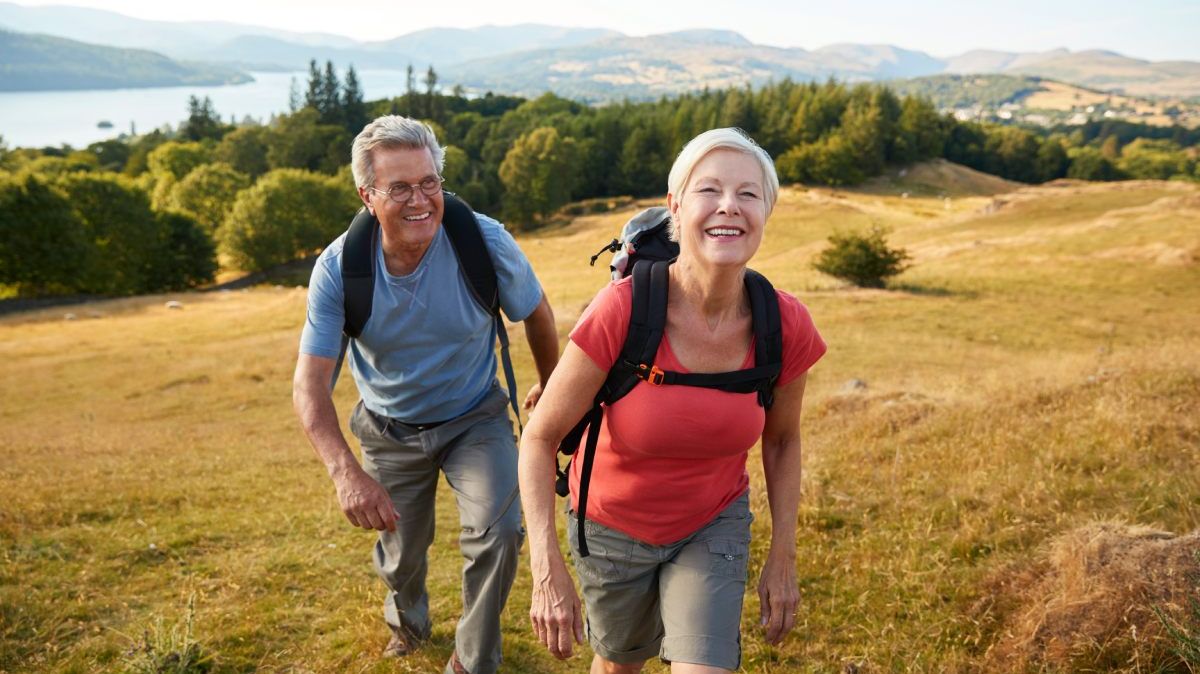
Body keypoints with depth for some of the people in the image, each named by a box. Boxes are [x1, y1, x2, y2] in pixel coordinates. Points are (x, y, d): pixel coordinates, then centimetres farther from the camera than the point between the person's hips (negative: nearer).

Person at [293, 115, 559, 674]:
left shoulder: (486, 241, -24)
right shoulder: (339, 268, -23)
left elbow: (537, 314, -5)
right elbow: (310, 384, -26)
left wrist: (550, 386, 11)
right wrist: (345, 472, -43)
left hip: (475, 419, -1)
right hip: (390, 431, 1)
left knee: (498, 533, -22)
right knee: (400, 554, 17)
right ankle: (407, 622, 55)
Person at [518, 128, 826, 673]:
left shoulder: (786, 326, -21)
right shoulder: (622, 310, -31)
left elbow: (781, 440, -2)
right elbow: (540, 438, -21)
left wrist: (782, 558, 0)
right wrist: (548, 571, -28)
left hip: (715, 525, 1)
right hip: (612, 526, -1)